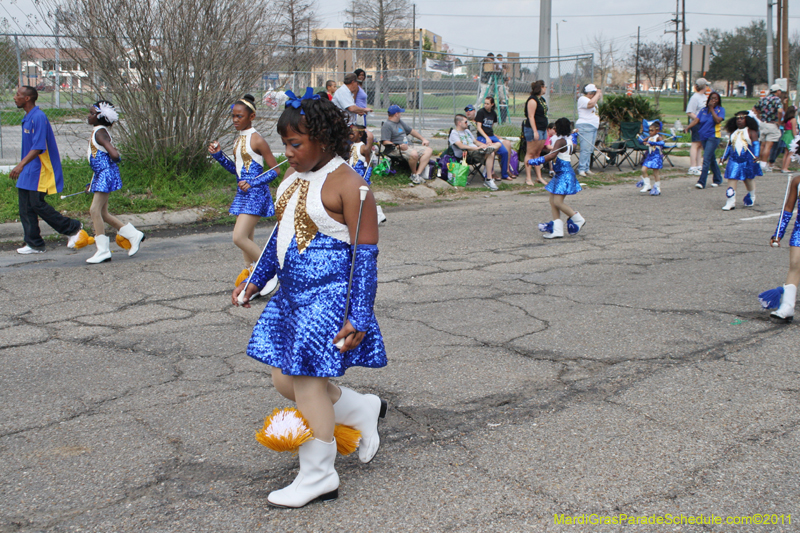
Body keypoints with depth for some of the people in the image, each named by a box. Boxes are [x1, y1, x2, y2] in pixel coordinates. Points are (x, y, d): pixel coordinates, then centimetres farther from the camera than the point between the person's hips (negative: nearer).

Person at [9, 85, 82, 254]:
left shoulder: (38, 117, -17)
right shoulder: (27, 118, 14)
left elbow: (38, 147, -24)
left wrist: (21, 165, -31)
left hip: (39, 169, -10)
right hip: (28, 171, 10)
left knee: (37, 204, -8)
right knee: (25, 206, 6)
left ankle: (72, 228, 6)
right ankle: (34, 243, 11)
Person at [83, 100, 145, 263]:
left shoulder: (100, 132, -15)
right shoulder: (98, 132, 15)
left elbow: (114, 154, -28)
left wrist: (112, 161, -2)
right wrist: (92, 183, 23)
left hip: (106, 174, -10)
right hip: (100, 175, 10)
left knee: (95, 210, -10)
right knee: (102, 213, 13)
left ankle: (103, 250, -7)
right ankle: (133, 235, 22)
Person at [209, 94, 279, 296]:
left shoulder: (257, 140, -12)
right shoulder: (239, 139, 13)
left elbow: (274, 171, -12)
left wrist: (252, 183, -21)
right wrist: (218, 155, 8)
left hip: (255, 193, -9)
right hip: (243, 192, 9)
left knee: (239, 237, -15)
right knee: (246, 237, 13)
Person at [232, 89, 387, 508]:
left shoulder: (347, 183, -15)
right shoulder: (294, 174, 11)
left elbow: (366, 253, -16)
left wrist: (359, 318, -19)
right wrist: (255, 281, 24)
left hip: (328, 293, -9)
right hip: (292, 291, 9)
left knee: (307, 380, -4)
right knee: (284, 379, 10)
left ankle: (318, 477, 11)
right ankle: (363, 411, 29)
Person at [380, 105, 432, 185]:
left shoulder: (400, 122, 25)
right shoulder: (387, 125, -4)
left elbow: (411, 131, 34)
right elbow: (385, 142, -15)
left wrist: (423, 139, 28)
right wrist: (399, 146, -25)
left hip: (408, 148, 10)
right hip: (397, 150, -10)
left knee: (428, 150, -4)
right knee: (414, 154, -38)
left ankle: (418, 174, -18)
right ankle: (414, 174, -12)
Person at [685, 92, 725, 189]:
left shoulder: (720, 109, 0)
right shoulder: (703, 110, 10)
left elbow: (718, 120, -17)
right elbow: (696, 120, -1)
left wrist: (711, 108, -14)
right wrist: (688, 127, -19)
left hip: (713, 137, -5)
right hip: (703, 137, 5)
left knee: (706, 159, -14)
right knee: (712, 160, 14)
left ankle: (701, 182, -17)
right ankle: (718, 179, 28)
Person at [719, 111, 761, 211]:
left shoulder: (751, 132, 0)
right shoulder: (733, 132, 14)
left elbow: (756, 144, -8)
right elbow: (729, 145, 22)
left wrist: (756, 155, -22)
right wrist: (724, 157, 17)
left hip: (748, 161, -3)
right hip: (734, 160, 3)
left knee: (748, 180, 12)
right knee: (731, 180, -9)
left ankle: (752, 197, 38)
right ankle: (730, 203, -11)